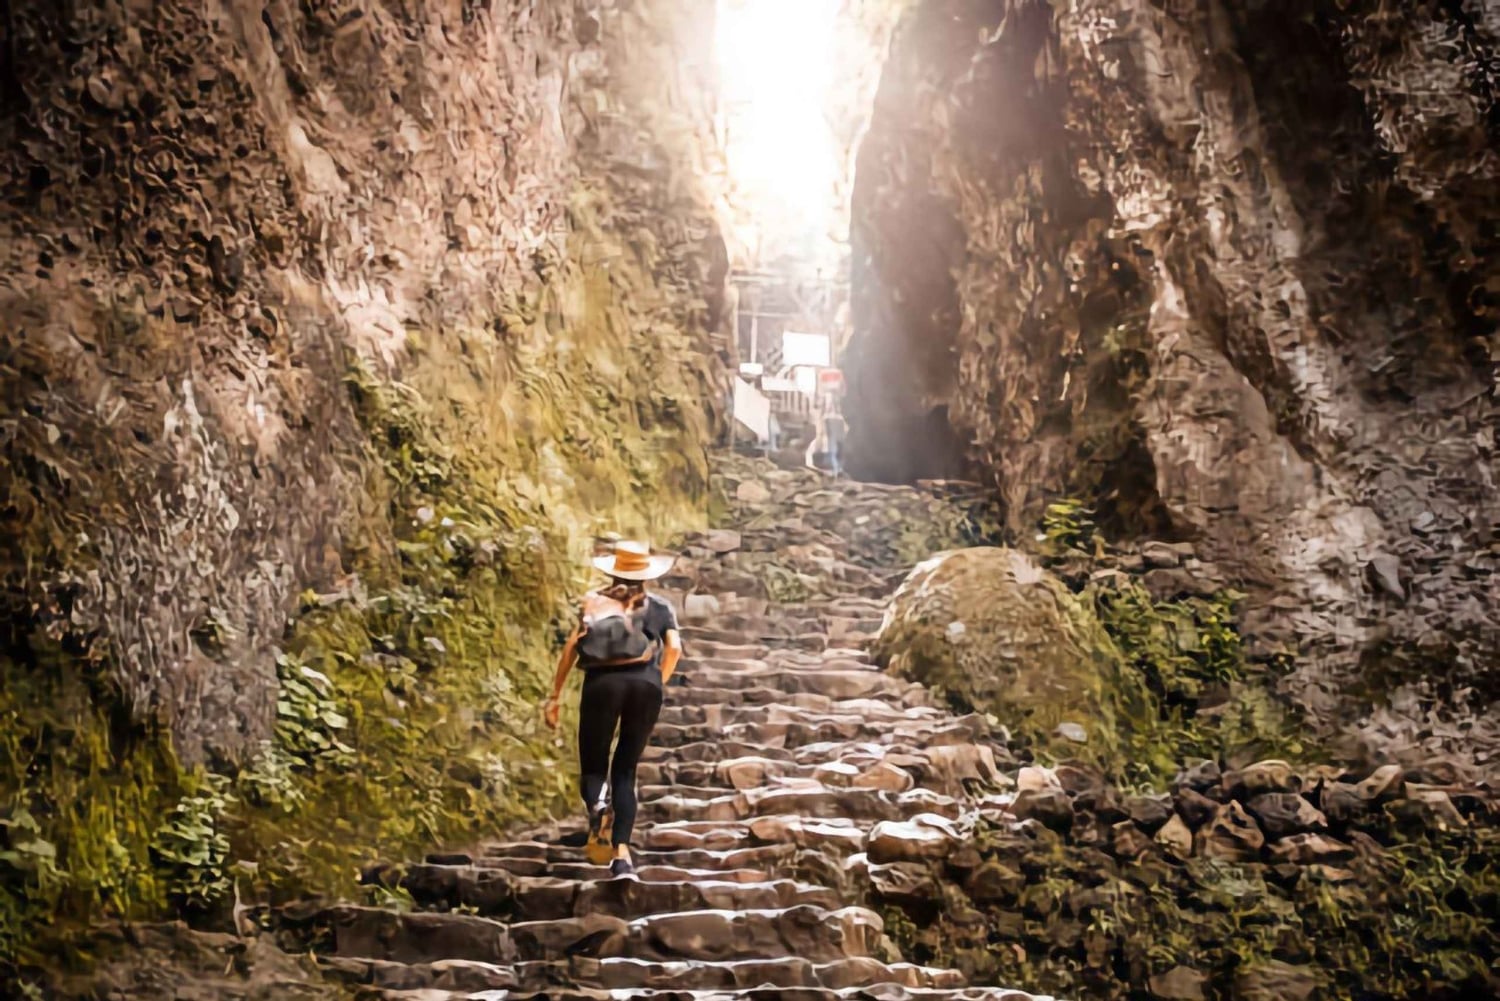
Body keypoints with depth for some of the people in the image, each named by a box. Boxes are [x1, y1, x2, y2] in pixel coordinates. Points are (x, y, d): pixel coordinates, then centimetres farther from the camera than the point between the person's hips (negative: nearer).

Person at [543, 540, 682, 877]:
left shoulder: (594, 600, 18)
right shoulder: (660, 606, 19)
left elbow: (572, 645, 6)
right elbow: (674, 647, 2)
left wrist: (556, 695, 8)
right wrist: (657, 685, 12)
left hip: (603, 682, -1)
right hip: (645, 683, 1)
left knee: (593, 766, 11)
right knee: (625, 769, 12)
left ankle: (597, 808, -24)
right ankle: (622, 853, -3)